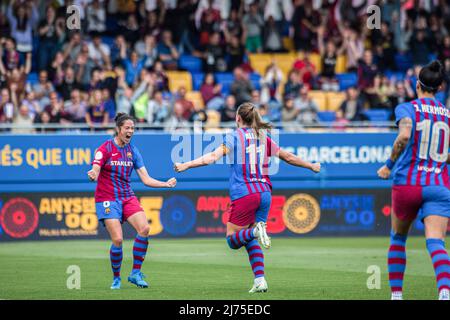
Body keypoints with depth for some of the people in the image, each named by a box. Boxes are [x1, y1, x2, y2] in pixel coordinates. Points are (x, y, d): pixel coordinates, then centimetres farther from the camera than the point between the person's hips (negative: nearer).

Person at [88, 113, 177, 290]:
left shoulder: (132, 151, 7)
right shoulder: (105, 149, -7)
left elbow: (146, 179, 7)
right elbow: (95, 171, -20)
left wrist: (166, 184, -7)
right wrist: (93, 175, -44)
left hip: (128, 197, 5)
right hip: (107, 199, -5)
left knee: (144, 228, -19)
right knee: (118, 239, -17)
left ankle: (135, 273, -9)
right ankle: (116, 278, 4)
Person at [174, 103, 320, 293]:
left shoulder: (235, 137, -1)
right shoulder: (264, 138, 13)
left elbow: (214, 156, -15)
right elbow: (288, 157, 22)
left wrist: (186, 165, -19)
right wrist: (312, 166, 38)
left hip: (244, 195, -5)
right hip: (264, 193, 5)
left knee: (232, 239, 4)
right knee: (250, 241, 14)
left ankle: (255, 231, -27)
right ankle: (260, 280, -1)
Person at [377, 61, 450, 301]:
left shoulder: (407, 108, -1)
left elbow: (404, 136, -21)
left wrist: (388, 166, -9)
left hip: (407, 183, -1)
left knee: (398, 239, 21)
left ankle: (396, 294, 23)